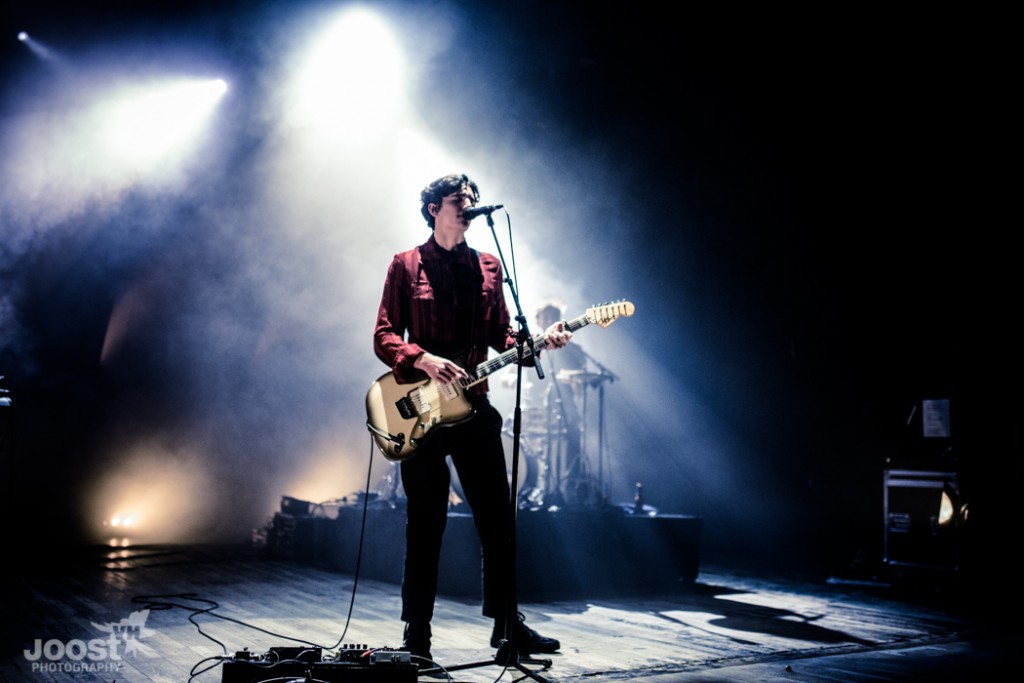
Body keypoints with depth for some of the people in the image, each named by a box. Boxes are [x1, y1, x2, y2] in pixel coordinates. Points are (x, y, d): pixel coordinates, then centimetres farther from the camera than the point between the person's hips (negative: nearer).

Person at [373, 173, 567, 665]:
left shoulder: (488, 266, 13)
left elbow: (501, 334, 13)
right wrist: (425, 361, -19)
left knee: (498, 517, 5)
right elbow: (384, 337, -2)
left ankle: (507, 622, 19)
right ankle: (417, 633, 12)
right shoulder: (406, 265, 3)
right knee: (426, 523, 1)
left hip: (473, 405, 4)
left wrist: (537, 343, -6)